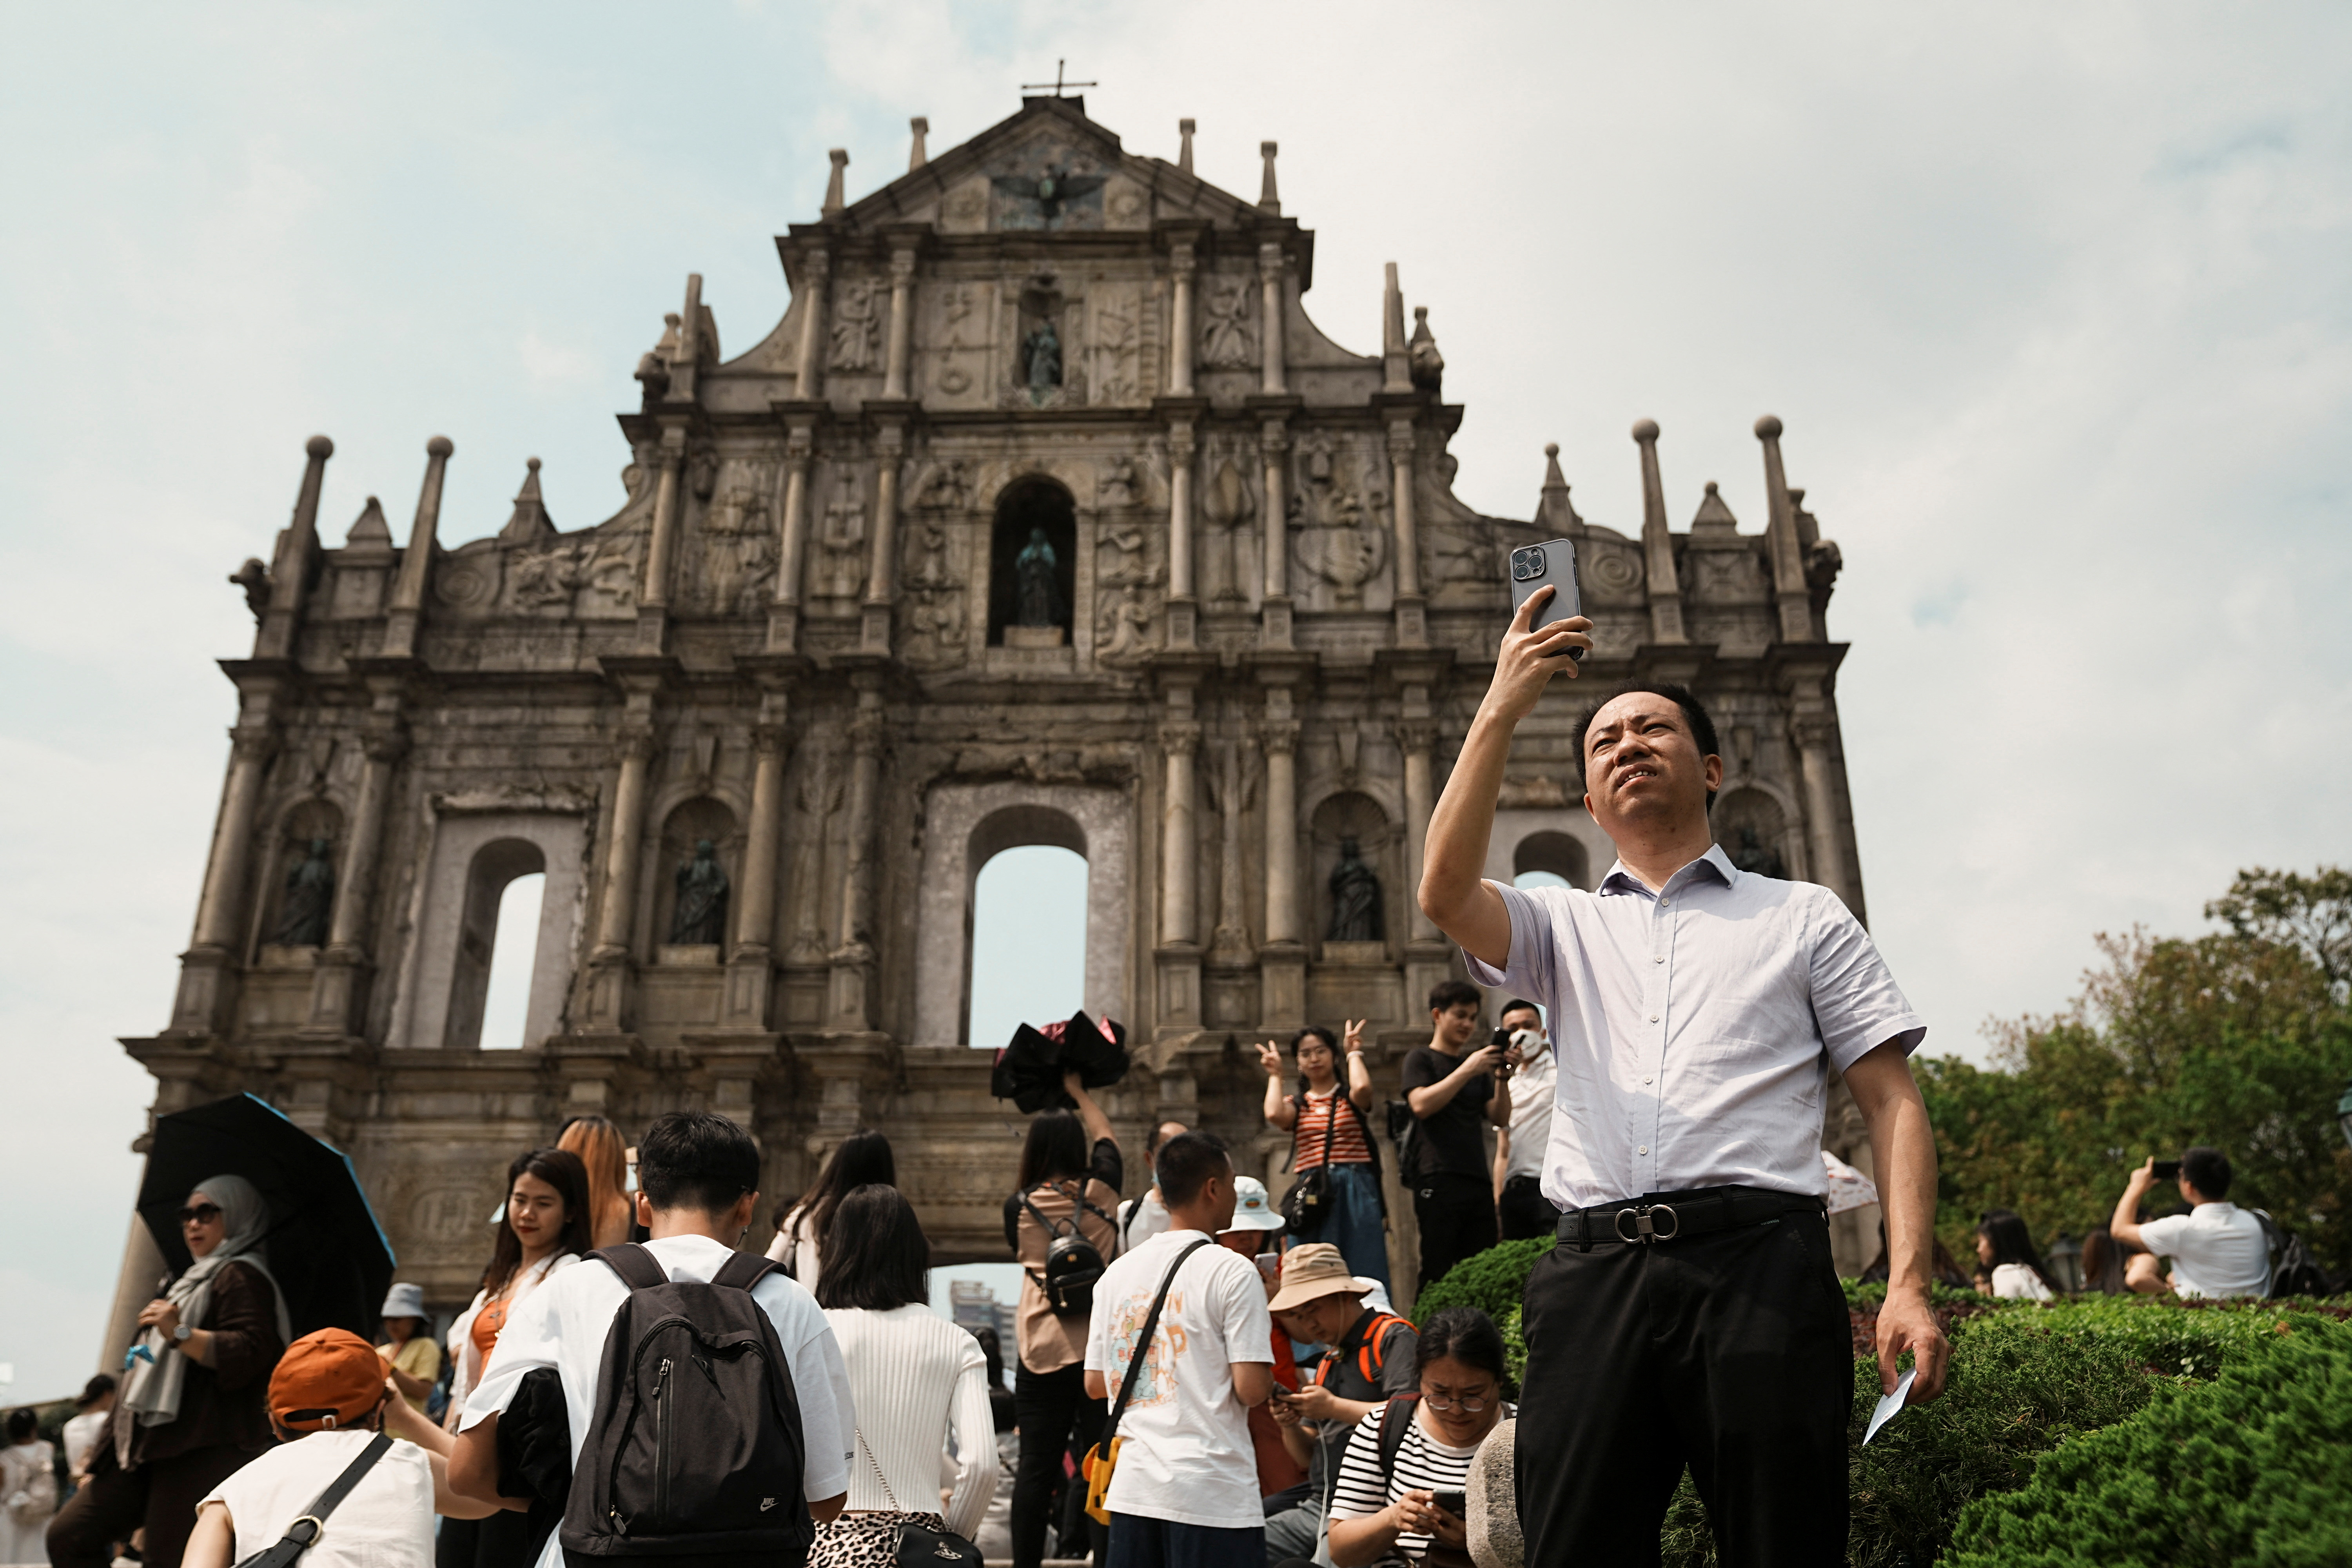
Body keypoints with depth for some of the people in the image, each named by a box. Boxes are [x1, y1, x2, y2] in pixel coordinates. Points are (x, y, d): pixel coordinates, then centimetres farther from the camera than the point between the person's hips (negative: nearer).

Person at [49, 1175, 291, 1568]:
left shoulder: (240, 1276, -4)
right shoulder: (196, 1280, 28)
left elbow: (248, 1354, -19)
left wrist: (181, 1334, -27)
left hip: (203, 1454, -10)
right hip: (151, 1447, 10)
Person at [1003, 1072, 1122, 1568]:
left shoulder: (1019, 1206, 2)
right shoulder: (1101, 1192, 3)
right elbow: (1105, 1137, 22)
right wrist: (1078, 1092, 34)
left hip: (1042, 1354, 0)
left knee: (1036, 1468, 5)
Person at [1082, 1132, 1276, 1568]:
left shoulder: (1117, 1274, 9)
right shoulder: (1232, 1272, -9)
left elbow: (1095, 1384, 13)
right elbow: (1251, 1389, -13)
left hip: (1132, 1489, 6)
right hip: (1213, 1496, -6)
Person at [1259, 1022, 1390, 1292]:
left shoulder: (1349, 1097, 10)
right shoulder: (1296, 1105, 15)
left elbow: (1362, 1087, -15)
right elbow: (1274, 1115, -9)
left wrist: (1354, 1051, 2)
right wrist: (1275, 1075, 7)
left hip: (1355, 1191, -1)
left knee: (1363, 1273, -4)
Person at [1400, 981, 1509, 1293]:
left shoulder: (1476, 1063, 23)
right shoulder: (1421, 1058, 7)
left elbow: (1501, 1118, 14)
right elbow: (1422, 1105, -12)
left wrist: (1502, 1078, -2)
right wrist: (1467, 1071, -15)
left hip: (1478, 1181, 6)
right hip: (1438, 1180, -6)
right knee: (1437, 1272, -11)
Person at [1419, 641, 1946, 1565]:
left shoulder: (1804, 918, 17)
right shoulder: (1562, 926, 20)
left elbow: (1892, 1104, 9)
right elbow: (1445, 893, -2)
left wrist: (1909, 1286, -5)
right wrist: (1503, 708, -3)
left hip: (1758, 1266, -1)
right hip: (1593, 1274, 2)